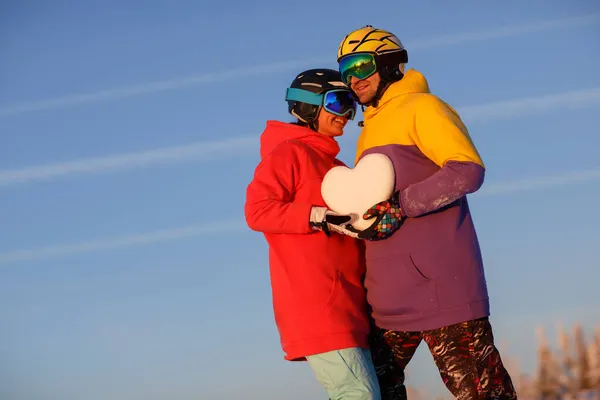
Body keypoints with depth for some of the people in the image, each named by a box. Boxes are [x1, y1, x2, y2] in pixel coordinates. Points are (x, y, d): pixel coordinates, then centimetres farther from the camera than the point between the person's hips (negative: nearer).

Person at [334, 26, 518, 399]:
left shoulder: (421, 108, -3)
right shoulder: (369, 131, 23)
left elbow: (468, 170, -17)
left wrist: (400, 206, -22)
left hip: (439, 280, -9)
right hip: (390, 291, 9)